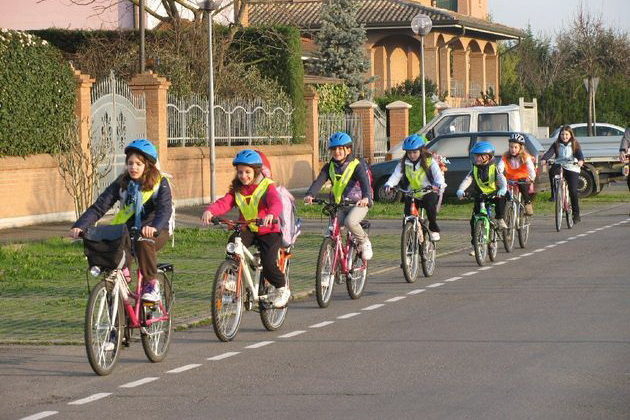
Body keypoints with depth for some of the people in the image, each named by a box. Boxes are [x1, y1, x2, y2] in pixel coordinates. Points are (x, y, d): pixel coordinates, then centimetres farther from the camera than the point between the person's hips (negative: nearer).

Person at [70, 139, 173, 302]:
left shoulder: (160, 183, -8)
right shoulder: (122, 183, 1)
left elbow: (165, 209, -25)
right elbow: (99, 206, -8)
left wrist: (154, 227, -47)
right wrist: (79, 226, -24)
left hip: (156, 232, -2)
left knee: (143, 243, -36)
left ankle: (151, 284, -20)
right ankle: (122, 273, -12)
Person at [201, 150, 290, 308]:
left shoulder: (267, 186, -7)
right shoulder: (237, 189, 6)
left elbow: (276, 203, -27)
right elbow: (224, 202, -10)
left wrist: (271, 214, -51)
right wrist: (210, 211, -33)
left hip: (268, 231, -4)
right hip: (247, 230, 4)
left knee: (268, 263, -20)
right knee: (233, 242, -30)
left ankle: (282, 289, 10)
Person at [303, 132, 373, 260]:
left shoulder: (356, 165, -9)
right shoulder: (329, 167, 5)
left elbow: (365, 182, -25)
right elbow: (319, 181, -10)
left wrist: (366, 197, -46)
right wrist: (310, 194, -31)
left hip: (358, 203, -5)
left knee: (350, 222, -31)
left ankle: (364, 242, -6)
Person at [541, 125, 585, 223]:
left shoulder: (575, 144, 6)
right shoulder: (556, 145, 8)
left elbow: (579, 154, -10)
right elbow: (550, 152, -8)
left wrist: (581, 160, -34)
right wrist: (544, 159, -29)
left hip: (572, 168, -1)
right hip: (560, 165, 1)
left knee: (573, 191, -8)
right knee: (552, 171, -34)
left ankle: (576, 214, 4)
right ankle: (554, 194, -22)